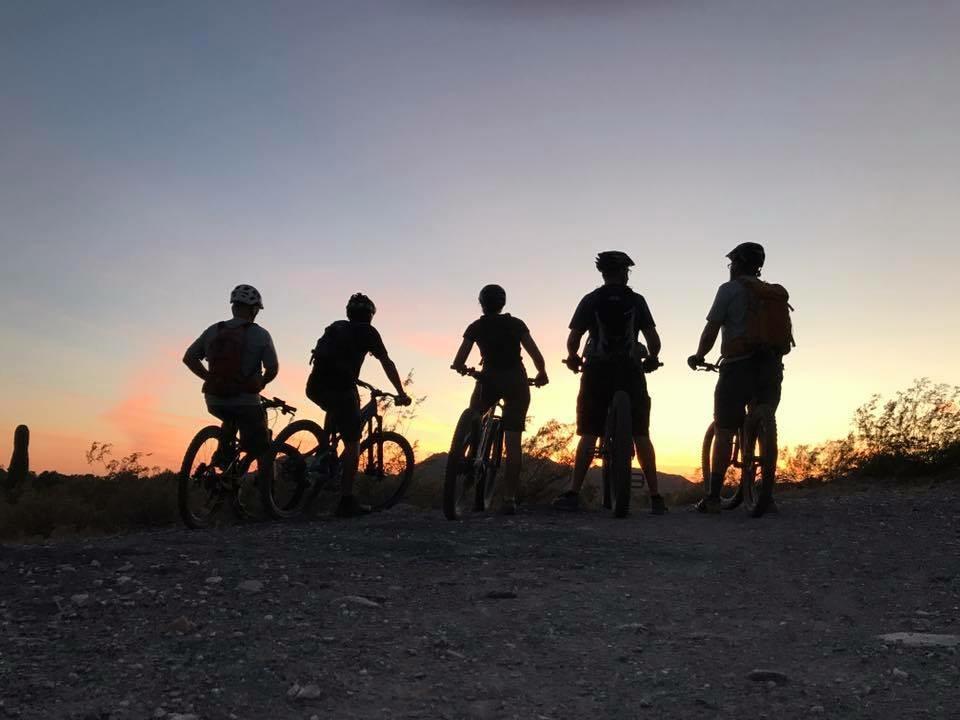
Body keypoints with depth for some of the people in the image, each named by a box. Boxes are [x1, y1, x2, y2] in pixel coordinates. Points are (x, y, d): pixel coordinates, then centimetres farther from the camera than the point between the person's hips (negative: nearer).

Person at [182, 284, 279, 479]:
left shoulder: (213, 330, 7)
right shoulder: (260, 334, -4)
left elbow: (188, 358, 8)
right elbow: (272, 369, -8)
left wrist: (211, 379, 15)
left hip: (214, 400, 4)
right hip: (245, 401, -4)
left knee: (232, 419, 37)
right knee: (264, 453, 7)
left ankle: (223, 452, 18)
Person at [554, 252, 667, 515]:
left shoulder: (591, 300, 2)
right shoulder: (636, 301, 3)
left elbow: (574, 337, -4)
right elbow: (653, 338, -3)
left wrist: (573, 357, 16)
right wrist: (652, 358, 18)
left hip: (597, 372, 0)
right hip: (631, 372, 0)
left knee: (589, 435, 2)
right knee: (641, 436, 4)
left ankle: (573, 494, -1)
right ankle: (655, 498, 3)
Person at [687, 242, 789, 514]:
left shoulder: (730, 289, -1)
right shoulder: (775, 293, 17)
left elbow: (711, 329, -6)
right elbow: (786, 338, 17)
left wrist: (698, 357, 8)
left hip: (738, 366, -5)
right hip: (771, 367, 5)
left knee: (724, 432, -1)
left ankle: (713, 497, -2)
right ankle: (767, 496, 10)